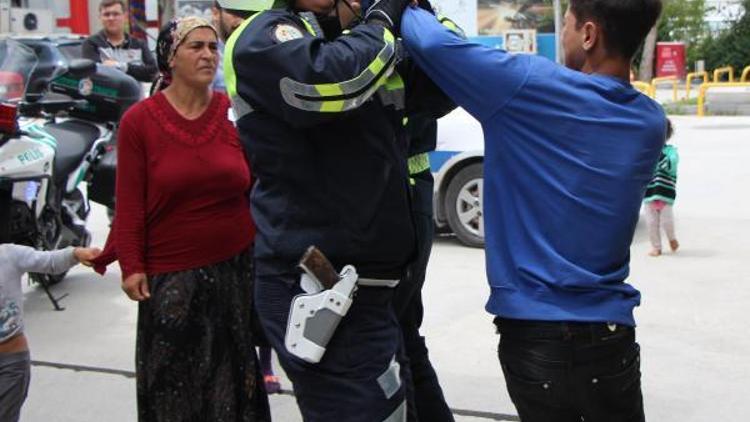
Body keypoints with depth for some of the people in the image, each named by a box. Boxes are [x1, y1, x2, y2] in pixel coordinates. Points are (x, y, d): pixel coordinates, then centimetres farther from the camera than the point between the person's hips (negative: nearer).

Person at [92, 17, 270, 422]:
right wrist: (131, 264, -9)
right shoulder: (139, 120, -6)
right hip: (170, 274, -2)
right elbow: (130, 202, -6)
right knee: (174, 383, 11)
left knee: (232, 371, 17)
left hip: (237, 266, 2)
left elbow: (256, 188, 4)